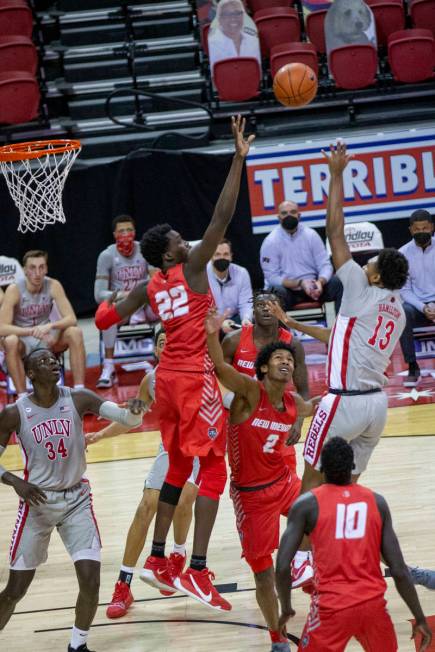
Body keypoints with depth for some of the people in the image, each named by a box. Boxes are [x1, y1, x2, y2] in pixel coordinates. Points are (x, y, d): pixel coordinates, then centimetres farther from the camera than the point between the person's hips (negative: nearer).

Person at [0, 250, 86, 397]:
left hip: (46, 338, 3)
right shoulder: (14, 290, -19)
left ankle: (79, 391, -22)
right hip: (23, 341, -3)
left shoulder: (53, 286, -11)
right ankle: (22, 397, -29)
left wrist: (50, 326, -36)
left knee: (75, 332, -24)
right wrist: (33, 331, -39)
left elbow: (71, 319, -16)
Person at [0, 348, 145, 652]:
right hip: (38, 501, -1)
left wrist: (135, 411, -39)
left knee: (91, 580, -9)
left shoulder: (78, 399, -8)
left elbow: (126, 418, -16)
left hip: (77, 499, 1)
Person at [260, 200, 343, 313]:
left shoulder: (311, 235, -1)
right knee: (277, 292, -37)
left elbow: (325, 265, -4)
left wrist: (320, 282, -27)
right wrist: (300, 283, -26)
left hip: (311, 285, 3)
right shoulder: (270, 242, -10)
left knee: (337, 283, -22)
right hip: (288, 289, -3)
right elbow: (272, 277, -13)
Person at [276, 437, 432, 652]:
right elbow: (399, 571, 4)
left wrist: (286, 608, 11)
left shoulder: (307, 504, 1)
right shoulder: (377, 502, 7)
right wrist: (420, 619, 12)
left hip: (331, 607, -2)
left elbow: (282, 567, -7)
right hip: (372, 604, 3)